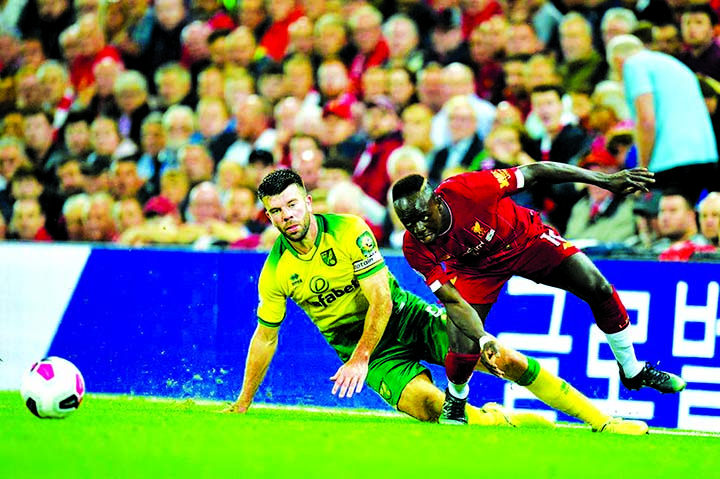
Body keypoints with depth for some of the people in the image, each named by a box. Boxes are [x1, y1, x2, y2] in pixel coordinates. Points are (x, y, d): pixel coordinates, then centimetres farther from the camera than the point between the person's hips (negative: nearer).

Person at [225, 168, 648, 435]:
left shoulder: (348, 230, -16)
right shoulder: (275, 273, -9)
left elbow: (381, 298, -17)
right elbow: (265, 336, 5)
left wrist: (360, 358, -25)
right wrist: (244, 403, 9)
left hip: (407, 316, 0)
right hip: (361, 346, 0)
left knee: (506, 360, -13)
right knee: (429, 406, -29)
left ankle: (600, 419, -6)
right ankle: (503, 421, -2)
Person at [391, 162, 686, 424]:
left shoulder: (467, 190, -39)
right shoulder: (415, 249, -29)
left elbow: (535, 173, -31)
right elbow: (453, 301, -26)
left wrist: (606, 180, -30)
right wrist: (483, 340, -43)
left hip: (525, 239, 0)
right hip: (476, 269, 0)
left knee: (600, 291, -7)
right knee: (464, 351, -17)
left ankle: (632, 371, 17)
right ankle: (455, 400, 19)